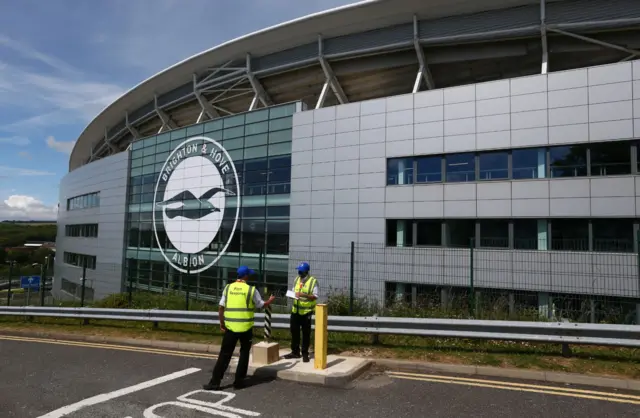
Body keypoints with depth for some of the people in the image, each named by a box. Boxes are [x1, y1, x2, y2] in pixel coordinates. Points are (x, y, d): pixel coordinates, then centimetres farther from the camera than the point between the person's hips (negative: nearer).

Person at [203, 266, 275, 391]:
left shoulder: (228, 288, 2)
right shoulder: (251, 290, -6)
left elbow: (221, 308, 3)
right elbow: (261, 305, 5)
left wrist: (222, 323, 14)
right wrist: (270, 301, 25)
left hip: (230, 327, 2)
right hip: (246, 327, -2)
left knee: (224, 354, 8)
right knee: (244, 354, 14)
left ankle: (214, 382, 7)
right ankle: (238, 382, 17)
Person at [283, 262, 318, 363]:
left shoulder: (313, 281, -12)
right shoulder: (296, 279, 7)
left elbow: (315, 297, -14)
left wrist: (304, 295, -26)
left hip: (306, 311, -5)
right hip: (295, 310, 6)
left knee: (306, 333, 5)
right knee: (294, 331, 11)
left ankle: (305, 354, 16)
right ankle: (295, 352, 24)